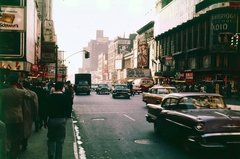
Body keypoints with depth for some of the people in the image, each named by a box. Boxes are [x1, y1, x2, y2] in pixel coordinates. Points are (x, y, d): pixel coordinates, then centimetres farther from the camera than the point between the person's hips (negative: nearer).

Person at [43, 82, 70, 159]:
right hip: (61, 120, -1)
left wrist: (45, 121, 5)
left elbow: (46, 110, -2)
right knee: (60, 140, 6)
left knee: (51, 139, 16)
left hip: (51, 120, 1)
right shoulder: (65, 97, -7)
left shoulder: (50, 97, -3)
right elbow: (67, 109, -2)